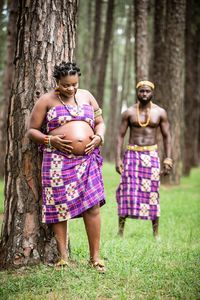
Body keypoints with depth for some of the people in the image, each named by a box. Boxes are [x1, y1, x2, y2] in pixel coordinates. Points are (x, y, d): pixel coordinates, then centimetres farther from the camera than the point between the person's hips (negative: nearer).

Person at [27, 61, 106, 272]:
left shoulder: (86, 96, 15)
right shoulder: (46, 100, 4)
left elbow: (100, 122, 20)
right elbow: (32, 130, 4)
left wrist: (98, 138, -2)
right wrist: (50, 140, -13)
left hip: (87, 160, 3)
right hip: (58, 161, -2)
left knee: (92, 206, -4)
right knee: (59, 207, -1)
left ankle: (95, 256, 5)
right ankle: (63, 256, 9)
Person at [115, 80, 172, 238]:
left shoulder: (160, 112, 4)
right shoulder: (129, 112, 3)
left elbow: (167, 136, 6)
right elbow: (121, 135, 4)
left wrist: (168, 159, -2)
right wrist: (118, 158, -5)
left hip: (151, 155, 0)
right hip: (132, 154, 0)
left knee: (152, 192, 1)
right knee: (127, 191, -4)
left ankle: (156, 232, 8)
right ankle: (121, 230, 3)